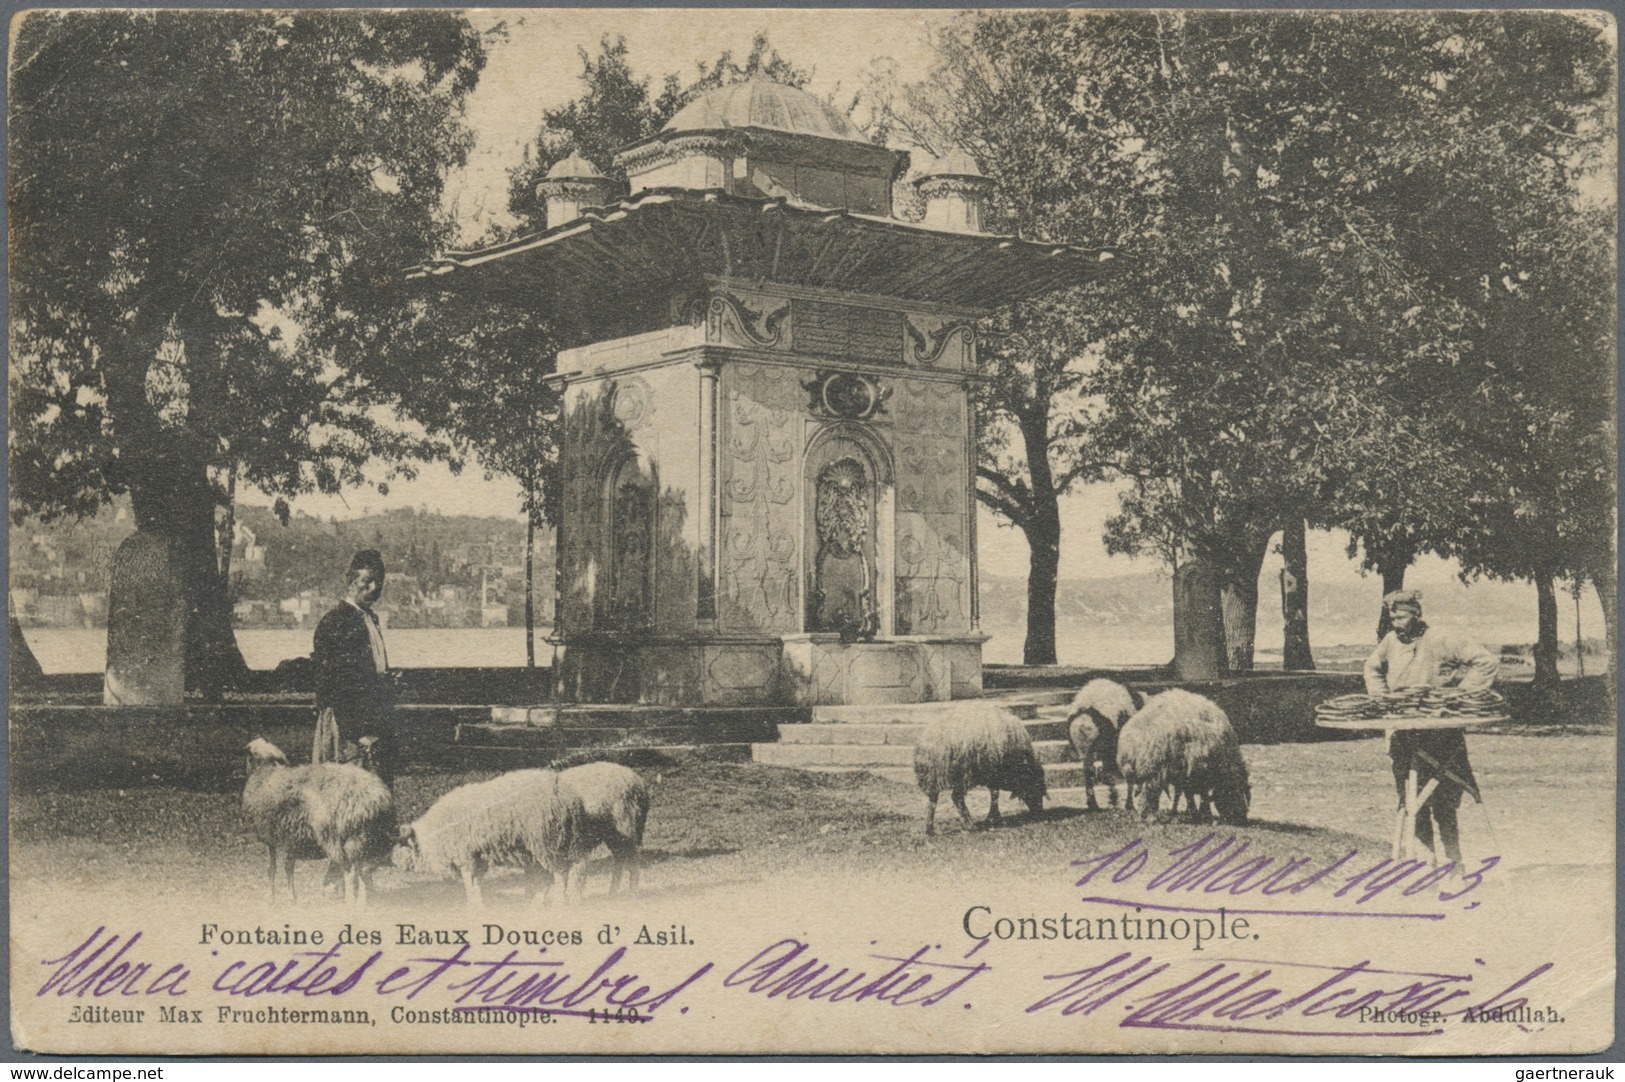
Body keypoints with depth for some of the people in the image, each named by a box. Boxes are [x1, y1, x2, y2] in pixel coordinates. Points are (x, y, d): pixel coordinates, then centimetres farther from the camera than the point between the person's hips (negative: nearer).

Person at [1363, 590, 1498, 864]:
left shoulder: (1439, 643, -11)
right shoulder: (1390, 642, 7)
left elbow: (1487, 661, -11)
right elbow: (1372, 667, 28)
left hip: (1437, 736, -6)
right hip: (1403, 736, 6)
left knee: (1443, 804, -5)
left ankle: (1453, 862, 2)